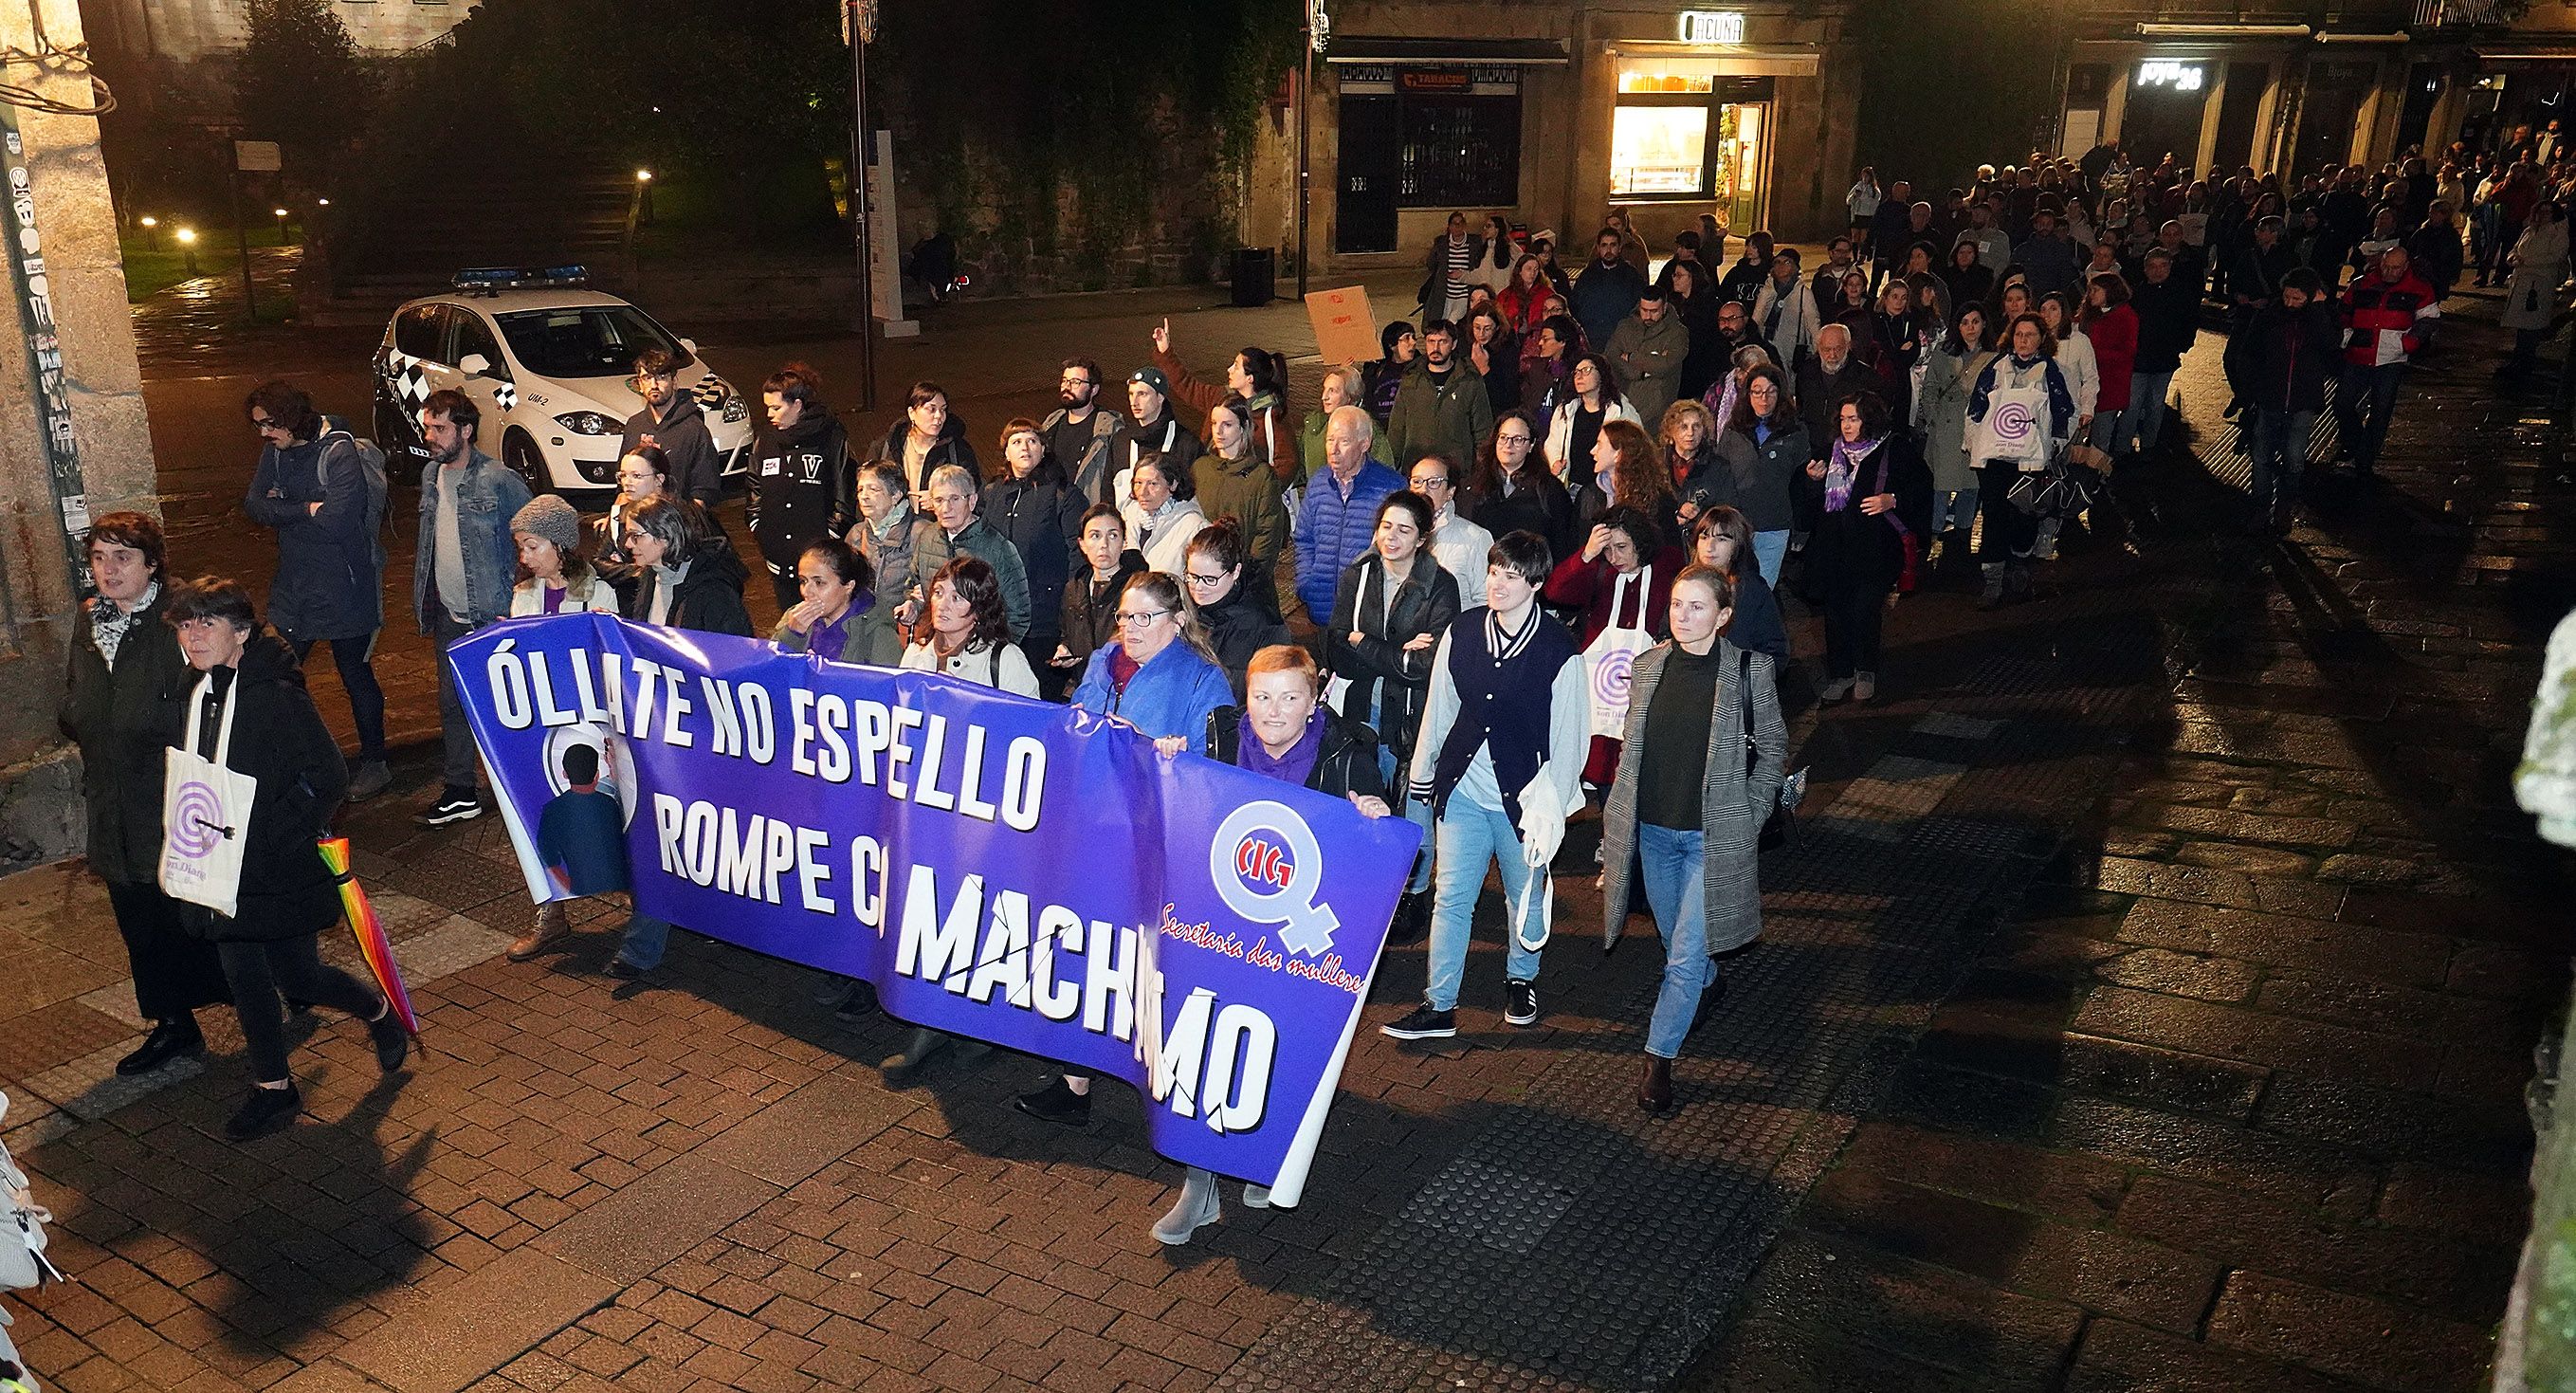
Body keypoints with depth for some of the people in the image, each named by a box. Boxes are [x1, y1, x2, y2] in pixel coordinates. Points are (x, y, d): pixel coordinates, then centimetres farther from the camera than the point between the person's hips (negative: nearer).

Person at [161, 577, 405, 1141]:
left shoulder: (276, 694, -17)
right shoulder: (192, 698, 5)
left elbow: (328, 776, -19)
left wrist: (266, 835, -21)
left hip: (278, 866, -7)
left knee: (297, 976, 3)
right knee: (245, 979, 12)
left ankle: (381, 1013, 31)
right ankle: (273, 1089, 25)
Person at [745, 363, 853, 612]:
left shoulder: (831, 437, -6)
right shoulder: (765, 439, 9)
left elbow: (845, 496, -3)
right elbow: (754, 491, 19)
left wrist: (832, 534, -7)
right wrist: (758, 530, 9)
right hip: (777, 555, 5)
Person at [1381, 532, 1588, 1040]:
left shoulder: (1559, 650, -13)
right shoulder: (1462, 632, -3)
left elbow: (1569, 734, -8)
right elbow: (1439, 706, 7)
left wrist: (1553, 805, -9)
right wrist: (1421, 770, 13)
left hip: (1523, 797, -2)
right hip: (1462, 790, 2)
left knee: (1526, 896, 17)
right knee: (1451, 898, 4)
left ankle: (1521, 979, 42)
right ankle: (1438, 1006, 12)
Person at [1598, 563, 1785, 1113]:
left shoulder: (1749, 671, -11)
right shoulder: (1648, 666, 0)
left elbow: (1773, 750, -1)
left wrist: (1748, 818, -4)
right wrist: (1620, 819, 8)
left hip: (1712, 836, -4)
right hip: (1652, 831, 4)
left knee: (1686, 954, -6)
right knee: (1676, 939, 21)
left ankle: (1659, 1060, 6)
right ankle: (1709, 983, 53)